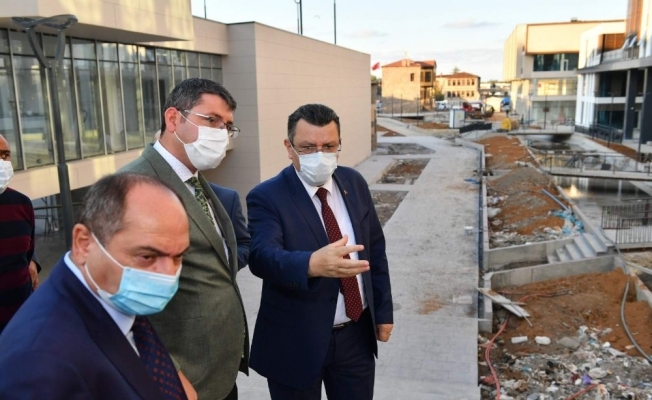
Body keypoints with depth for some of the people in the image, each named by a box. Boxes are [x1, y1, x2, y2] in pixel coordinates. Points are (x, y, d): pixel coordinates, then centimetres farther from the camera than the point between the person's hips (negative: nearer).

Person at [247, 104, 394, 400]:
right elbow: (262, 256, -31)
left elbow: (375, 249, 9)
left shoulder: (354, 183, 1)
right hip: (296, 341, -4)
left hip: (357, 333, 4)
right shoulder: (266, 197, -14)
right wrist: (313, 264, -50)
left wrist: (383, 311, 10)